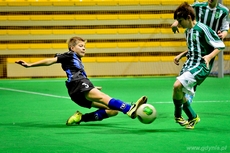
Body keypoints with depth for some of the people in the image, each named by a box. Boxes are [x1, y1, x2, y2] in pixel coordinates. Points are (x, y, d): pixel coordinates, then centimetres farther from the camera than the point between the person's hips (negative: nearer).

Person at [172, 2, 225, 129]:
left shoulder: (202, 29, -13)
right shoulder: (187, 31, 13)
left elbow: (220, 46, -10)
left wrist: (210, 56, -25)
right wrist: (181, 55, 16)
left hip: (201, 65, -9)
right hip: (190, 64, 9)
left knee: (177, 85, -25)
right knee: (179, 94, 6)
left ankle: (178, 116, -3)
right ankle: (193, 117, 28)